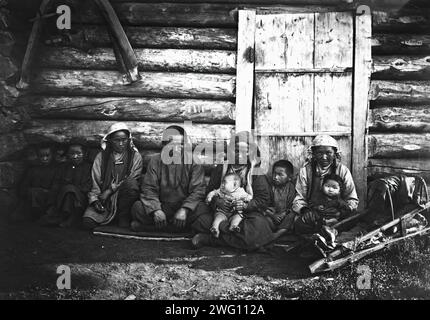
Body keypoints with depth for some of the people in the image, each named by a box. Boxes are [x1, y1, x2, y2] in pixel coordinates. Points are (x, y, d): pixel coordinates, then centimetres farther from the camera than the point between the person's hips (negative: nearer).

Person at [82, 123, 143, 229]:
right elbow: (94, 182, 5)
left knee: (130, 183, -33)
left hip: (123, 197, 0)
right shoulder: (101, 157, 8)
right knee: (88, 221, -26)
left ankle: (123, 217, -11)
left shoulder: (135, 156, 4)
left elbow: (132, 182, -5)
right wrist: (94, 199, -12)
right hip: (104, 199, 0)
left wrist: (110, 191, -12)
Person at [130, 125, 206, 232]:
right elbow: (148, 189, -3)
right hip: (162, 206, 0)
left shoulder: (193, 162, 0)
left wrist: (184, 210, -26)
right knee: (137, 207, -24)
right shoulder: (155, 161, 5)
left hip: (184, 207, 0)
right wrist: (156, 210, -23)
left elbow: (197, 191, -8)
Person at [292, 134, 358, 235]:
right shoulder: (306, 170, 4)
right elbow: (299, 199, 3)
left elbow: (352, 200, 6)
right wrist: (304, 210, -20)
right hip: (312, 214, 0)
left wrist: (345, 208, -17)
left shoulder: (343, 171, 4)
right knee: (299, 224, -32)